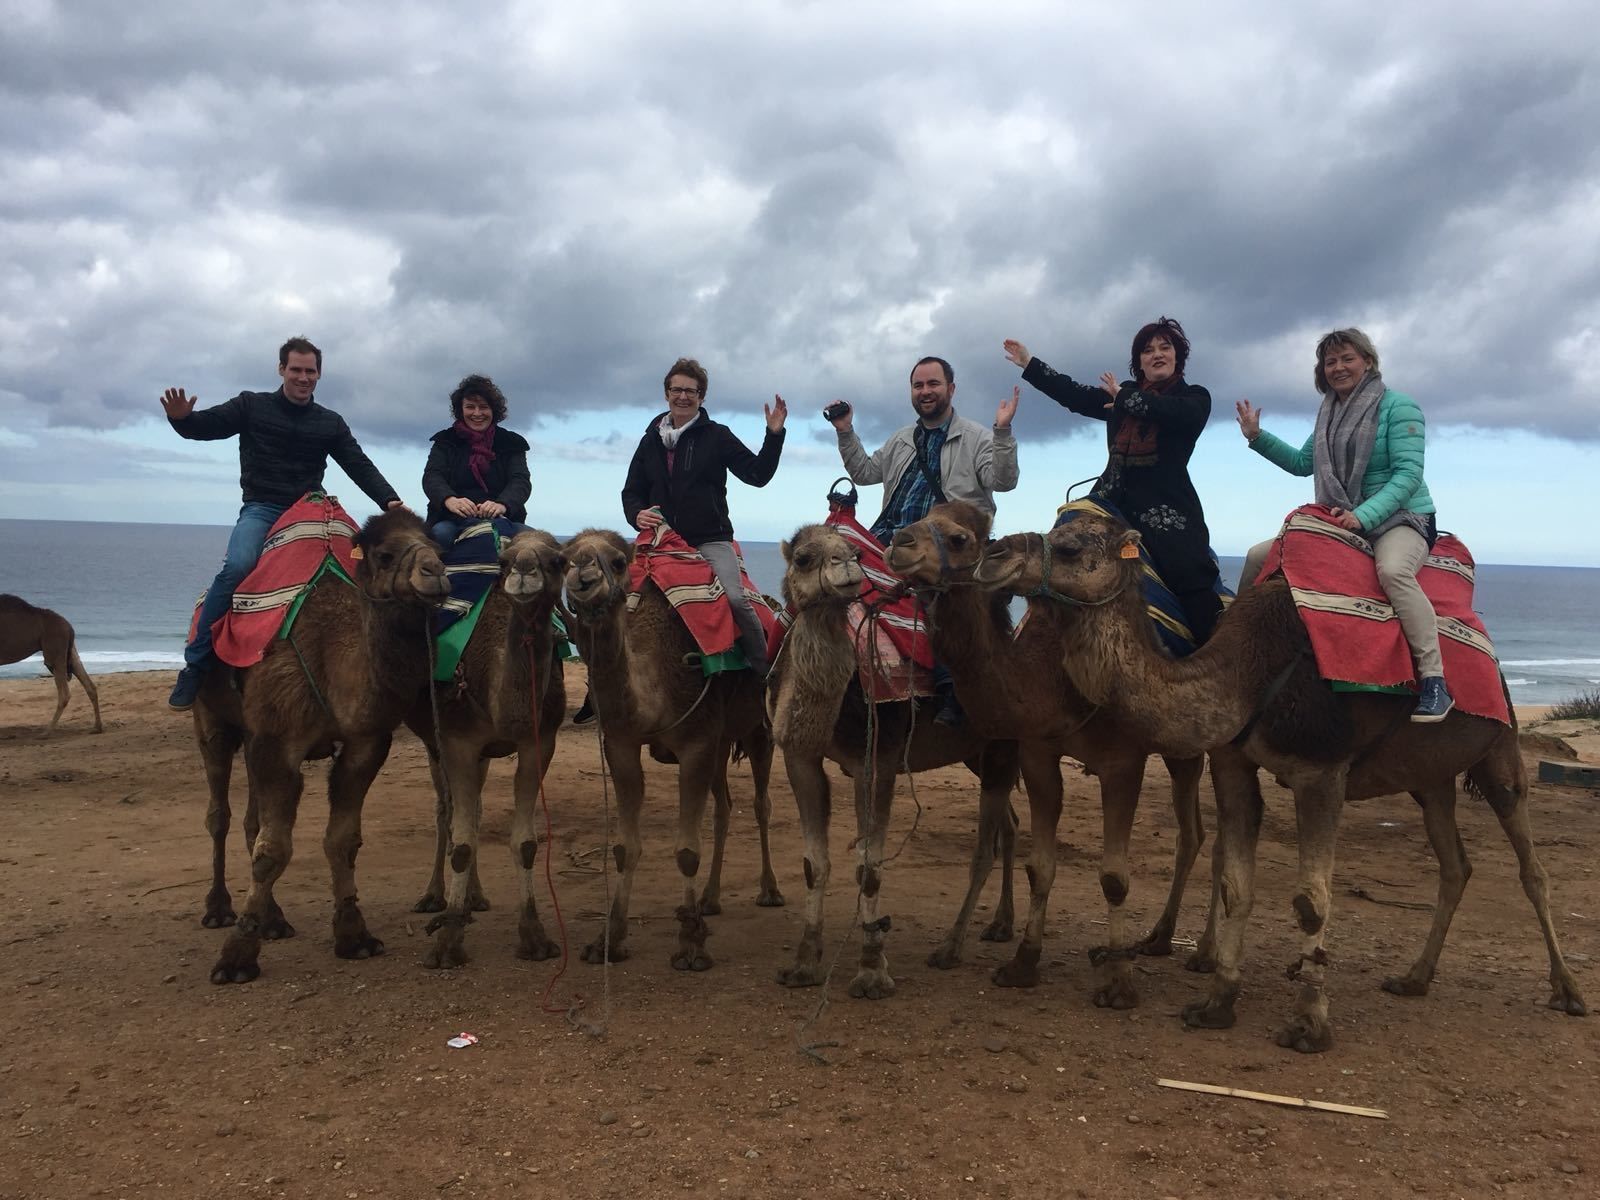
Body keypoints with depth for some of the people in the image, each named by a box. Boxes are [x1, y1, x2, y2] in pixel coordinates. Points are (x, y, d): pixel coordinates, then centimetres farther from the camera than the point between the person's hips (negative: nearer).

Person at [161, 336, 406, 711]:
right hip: (261, 509, -3)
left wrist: (389, 501, -6)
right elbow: (203, 427, 3)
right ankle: (195, 664, -20)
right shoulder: (252, 406, 7)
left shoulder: (331, 423, 14)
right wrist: (181, 417, -21)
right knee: (236, 566, -29)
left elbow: (360, 466, 9)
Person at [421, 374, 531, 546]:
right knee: (441, 533, -35)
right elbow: (432, 477, 0)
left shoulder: (511, 443, 15)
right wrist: (449, 500, -26)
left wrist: (502, 504, -27)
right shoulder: (446, 442, 16)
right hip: (453, 520, 0)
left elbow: (521, 481, -2)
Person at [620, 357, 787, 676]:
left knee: (735, 598, -23)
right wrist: (637, 514, -2)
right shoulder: (651, 440, 17)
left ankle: (766, 672, -13)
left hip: (710, 539, -4)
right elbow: (631, 490, 20)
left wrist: (774, 435, -10)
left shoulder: (716, 435, 7)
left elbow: (757, 474, 2)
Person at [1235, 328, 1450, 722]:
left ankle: (1434, 681, -39)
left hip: (1400, 517, -7)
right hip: (1340, 522, 7)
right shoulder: (1329, 413, 13)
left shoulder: (1397, 407, -7)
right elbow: (1302, 463, 22)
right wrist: (1257, 437, 10)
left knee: (1392, 569, -40)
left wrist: (1363, 515, -27)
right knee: (1259, 556, -1)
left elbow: (1408, 473, -16)